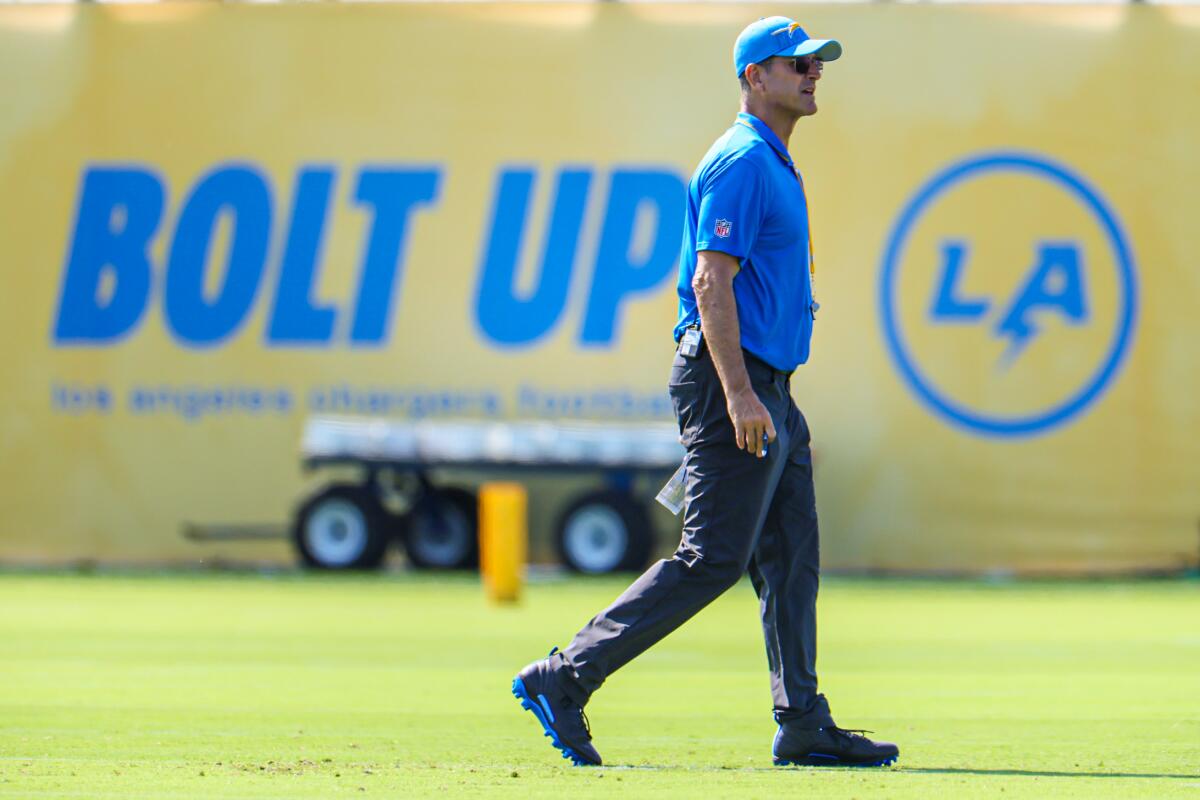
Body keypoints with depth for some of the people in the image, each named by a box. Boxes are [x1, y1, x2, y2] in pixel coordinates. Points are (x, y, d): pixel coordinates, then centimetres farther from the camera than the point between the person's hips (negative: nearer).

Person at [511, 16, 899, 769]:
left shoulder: (773, 164, 19)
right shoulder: (742, 162, -13)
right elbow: (711, 282, -20)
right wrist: (739, 394, -26)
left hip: (766, 388, 10)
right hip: (734, 380, -10)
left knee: (792, 557, 9)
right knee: (714, 559, -11)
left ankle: (804, 726, 11)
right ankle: (564, 679, -10)